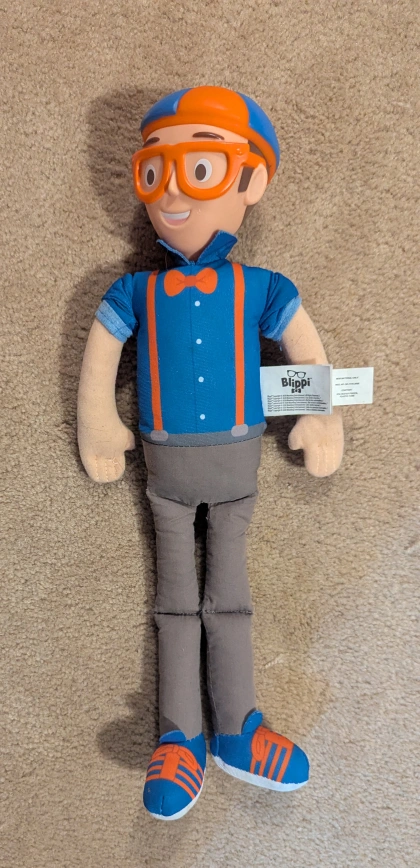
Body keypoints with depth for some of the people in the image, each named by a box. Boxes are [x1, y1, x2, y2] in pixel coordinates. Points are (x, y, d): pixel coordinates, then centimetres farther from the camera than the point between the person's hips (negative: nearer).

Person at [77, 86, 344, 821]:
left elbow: (307, 349, 5)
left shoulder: (258, 290, -3)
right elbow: (99, 358, 3)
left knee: (228, 591, 10)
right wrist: (99, 430, 1)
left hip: (238, 459, 0)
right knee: (177, 596, 8)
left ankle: (235, 729, 21)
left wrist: (322, 420, 5)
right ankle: (179, 740, 18)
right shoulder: (134, 293, -3)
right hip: (166, 464, 0)